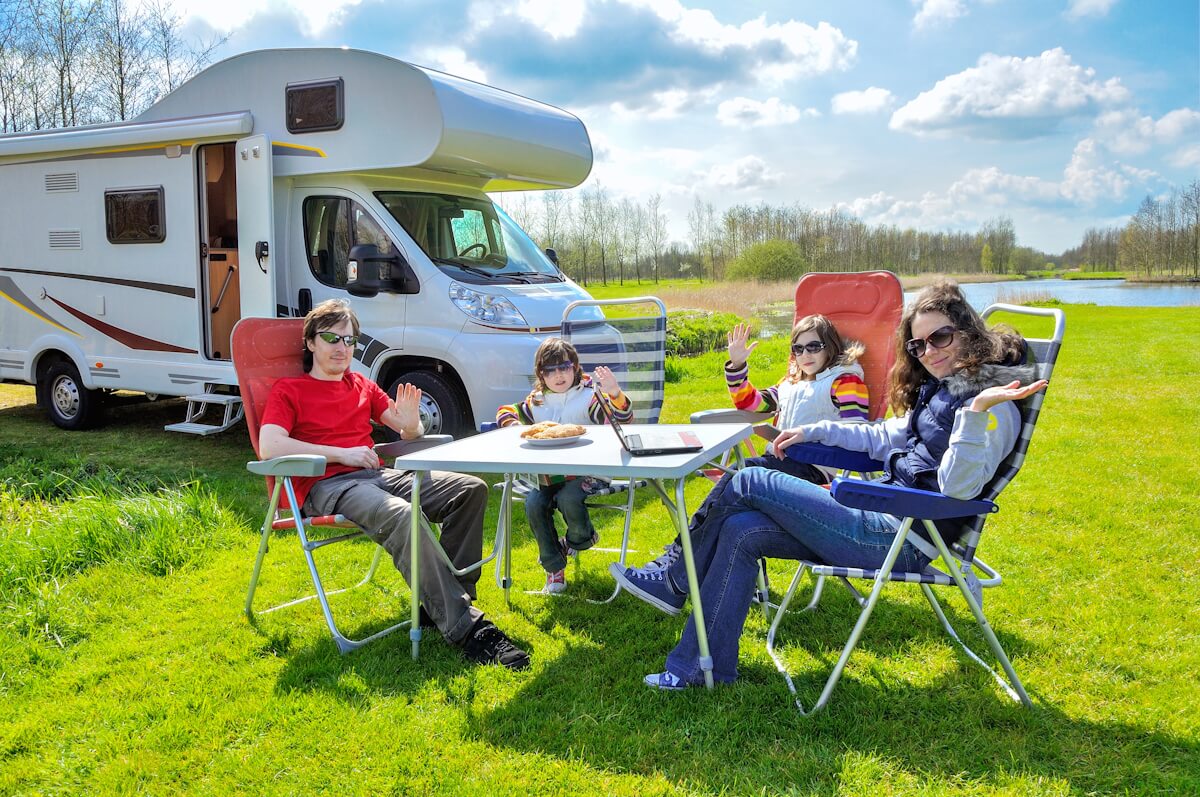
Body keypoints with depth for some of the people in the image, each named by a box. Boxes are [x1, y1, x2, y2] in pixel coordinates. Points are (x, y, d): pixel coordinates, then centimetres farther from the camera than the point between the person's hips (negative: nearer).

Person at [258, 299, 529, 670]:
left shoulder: (363, 386, 26)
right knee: (402, 515, -37)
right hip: (327, 486, -6)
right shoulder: (288, 390, 10)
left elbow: (409, 434, 20)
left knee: (471, 489, -14)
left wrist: (410, 423, -6)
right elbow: (269, 446, -9)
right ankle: (466, 629, -38)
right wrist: (341, 453, -12)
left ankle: (450, 600, -16)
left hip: (377, 475, 6)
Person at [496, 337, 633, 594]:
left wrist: (614, 392, -37)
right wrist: (515, 427, -3)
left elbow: (622, 419, -16)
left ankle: (581, 537, 7)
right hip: (546, 476, 4)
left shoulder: (588, 397, -3)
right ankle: (554, 568, -5)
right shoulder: (535, 402, 10)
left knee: (568, 500, -32)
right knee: (534, 505, -22)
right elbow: (505, 413, 22)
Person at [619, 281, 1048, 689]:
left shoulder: (993, 405, -11)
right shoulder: (939, 390, 17)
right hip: (886, 516, 9)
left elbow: (958, 487, -24)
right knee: (741, 531, -4)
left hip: (898, 540, -9)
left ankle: (677, 583, 13)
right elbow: (884, 438, 29)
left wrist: (977, 411, -36)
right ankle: (707, 665, 2)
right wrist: (813, 431, 26)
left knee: (748, 483, -8)